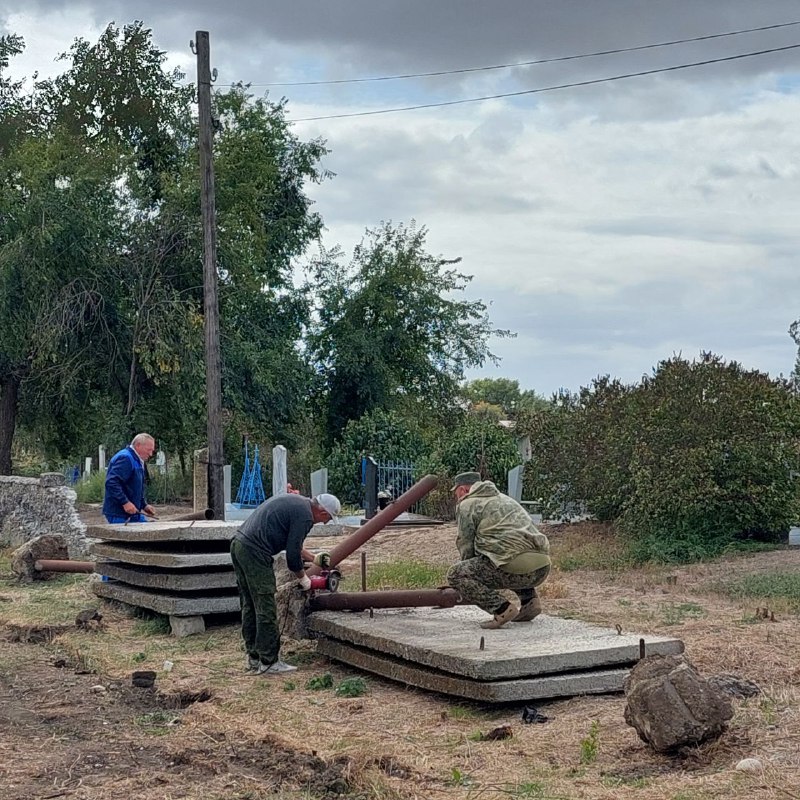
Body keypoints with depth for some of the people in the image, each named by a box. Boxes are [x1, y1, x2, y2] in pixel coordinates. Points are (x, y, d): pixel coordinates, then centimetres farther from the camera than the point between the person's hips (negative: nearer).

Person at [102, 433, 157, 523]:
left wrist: (144, 505, 13)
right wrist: (125, 502, -29)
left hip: (134, 512, 10)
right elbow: (111, 482, -27)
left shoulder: (138, 462, 17)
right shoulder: (125, 458, -16)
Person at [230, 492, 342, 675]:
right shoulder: (305, 516, -10)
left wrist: (314, 558, 36)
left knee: (250, 607, 15)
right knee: (266, 611, -4)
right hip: (254, 553, -10)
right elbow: (292, 554, -9)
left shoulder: (296, 501, 20)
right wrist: (303, 579, 8)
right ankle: (269, 662, 1)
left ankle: (254, 658, 22)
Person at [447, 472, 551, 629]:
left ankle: (501, 607, -12)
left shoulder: (466, 505, 6)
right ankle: (528, 599, 19)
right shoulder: (504, 498, 31)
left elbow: (466, 547, 9)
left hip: (518, 569, -8)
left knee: (455, 574, 0)